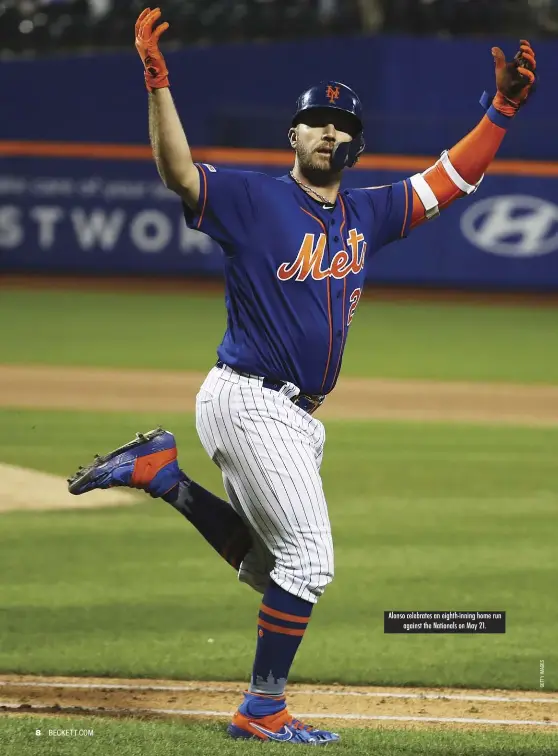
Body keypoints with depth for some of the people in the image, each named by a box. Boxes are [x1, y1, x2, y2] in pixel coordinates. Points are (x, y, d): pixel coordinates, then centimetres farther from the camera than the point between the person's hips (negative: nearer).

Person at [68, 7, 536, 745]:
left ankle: (161, 473, 18)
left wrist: (504, 105, 7)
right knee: (308, 556, -9)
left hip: (296, 416, 8)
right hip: (248, 401, -8)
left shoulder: (367, 213, 12)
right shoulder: (253, 199, -6)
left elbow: (453, 178, 16)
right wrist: (158, 83, -33)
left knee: (275, 565, 17)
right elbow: (179, 172, -21)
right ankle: (263, 712, -1)